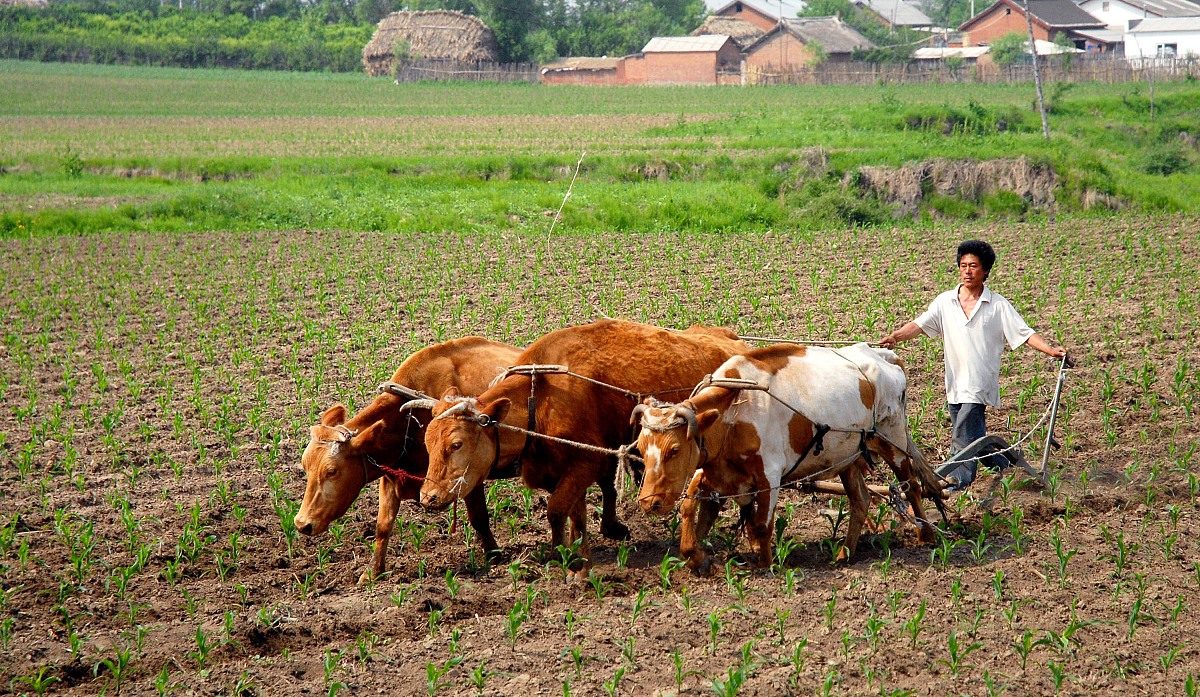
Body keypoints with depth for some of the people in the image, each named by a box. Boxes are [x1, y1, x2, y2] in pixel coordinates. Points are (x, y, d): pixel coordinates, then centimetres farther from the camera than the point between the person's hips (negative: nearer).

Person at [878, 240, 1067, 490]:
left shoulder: (998, 305, 0)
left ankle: (957, 481, -9)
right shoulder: (945, 302, 7)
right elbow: (919, 325, -2)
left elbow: (1025, 333, -1)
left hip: (980, 382, -5)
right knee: (974, 437, 12)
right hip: (955, 382, 5)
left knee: (964, 433, -14)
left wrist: (1051, 350, -15)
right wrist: (895, 337, -20)